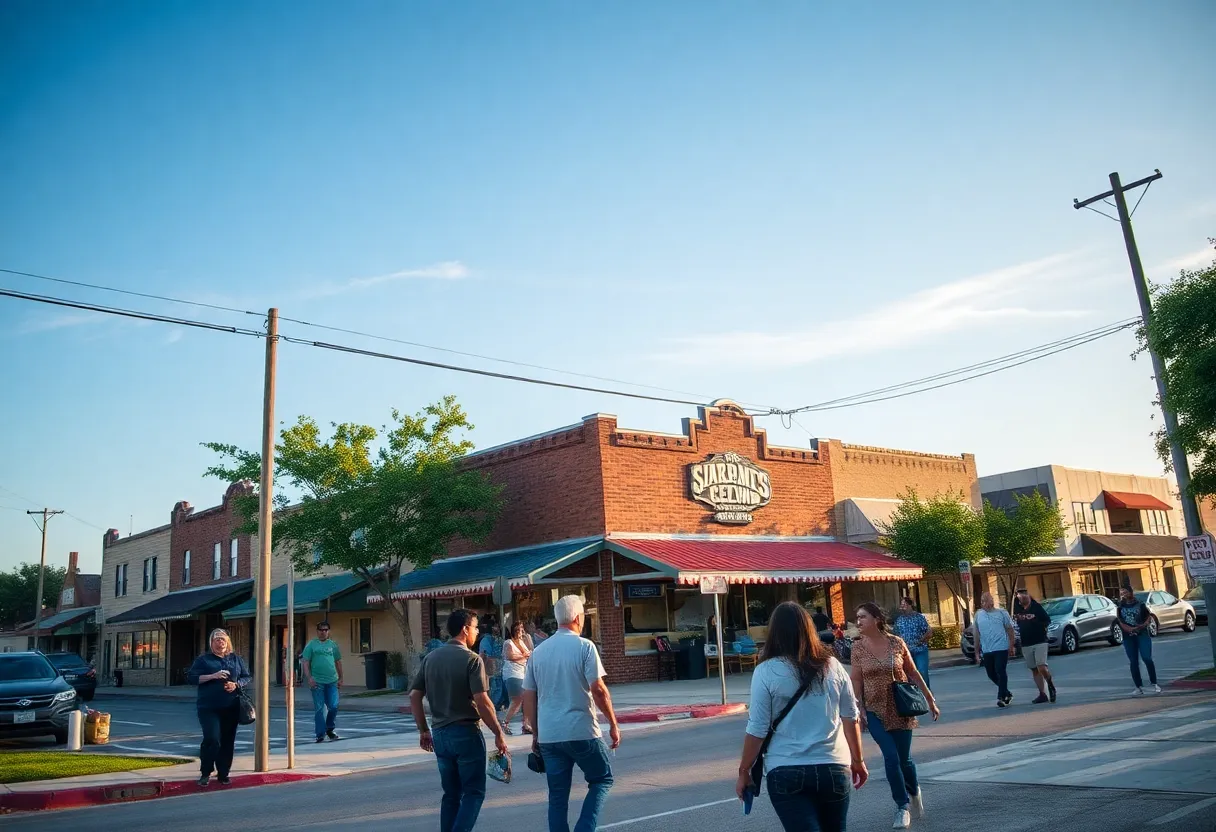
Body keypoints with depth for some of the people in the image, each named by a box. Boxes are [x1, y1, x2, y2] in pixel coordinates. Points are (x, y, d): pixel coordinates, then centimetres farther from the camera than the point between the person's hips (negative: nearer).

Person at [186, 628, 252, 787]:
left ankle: (223, 774, 17)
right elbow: (191, 677, -1)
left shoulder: (236, 659, 13)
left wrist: (236, 684, -7)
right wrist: (212, 676, -14)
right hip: (209, 707, -3)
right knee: (212, 739, -14)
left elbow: (248, 677, 13)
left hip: (231, 708, 3)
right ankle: (206, 774, 5)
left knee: (228, 741, 4)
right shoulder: (203, 659, 6)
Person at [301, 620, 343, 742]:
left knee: (333, 706, -1)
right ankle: (320, 735, 8)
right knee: (319, 709, 1)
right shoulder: (311, 645, 3)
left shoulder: (333, 645, 12)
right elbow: (305, 663, -1)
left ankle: (330, 729, 21)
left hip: (332, 681, 2)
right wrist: (309, 678, -12)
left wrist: (340, 678, 14)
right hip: (317, 682, -2)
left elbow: (338, 662, 17)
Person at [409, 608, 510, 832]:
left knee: (451, 793, 15)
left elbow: (414, 696, 7)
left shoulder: (430, 658, 7)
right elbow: (482, 701, -18)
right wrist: (499, 733, -10)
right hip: (466, 732, -6)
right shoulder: (471, 659, -12)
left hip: (440, 734, 6)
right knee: (474, 792, 3)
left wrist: (423, 731, 15)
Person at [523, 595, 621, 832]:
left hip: (549, 735, 5)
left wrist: (535, 733, 19)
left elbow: (528, 697, 11)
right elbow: (598, 690, -12)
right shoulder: (584, 646, -7)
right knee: (602, 779, 14)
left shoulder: (538, 651, 9)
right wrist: (613, 724, -4)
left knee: (557, 796, 12)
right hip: (581, 732, -4)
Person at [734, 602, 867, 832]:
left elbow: (757, 730, -7)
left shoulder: (766, 671, -8)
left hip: (786, 771, -4)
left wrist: (744, 772, 4)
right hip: (834, 767, 4)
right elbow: (851, 718, 9)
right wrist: (857, 760, 22)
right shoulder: (833, 666, 3)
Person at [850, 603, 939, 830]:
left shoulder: (896, 642, -6)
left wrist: (930, 700, 6)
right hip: (875, 710, 0)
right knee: (891, 757, -9)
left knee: (903, 758, 7)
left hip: (901, 708, 0)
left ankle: (914, 790, 40)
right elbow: (856, 680, -2)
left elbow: (913, 673, 4)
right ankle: (902, 806, 10)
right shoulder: (858, 646, -6)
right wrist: (857, 710, -7)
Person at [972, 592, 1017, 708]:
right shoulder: (978, 615, 7)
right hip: (986, 650, 4)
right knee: (991, 674, 10)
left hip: (1001, 648, -4)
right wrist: (977, 652, 9)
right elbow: (976, 634, 10)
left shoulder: (1001, 613, 0)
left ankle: (1001, 698, -1)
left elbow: (1010, 629, 3)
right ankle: (1007, 693, 28)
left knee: (1001, 672, -8)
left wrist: (1012, 646, -3)